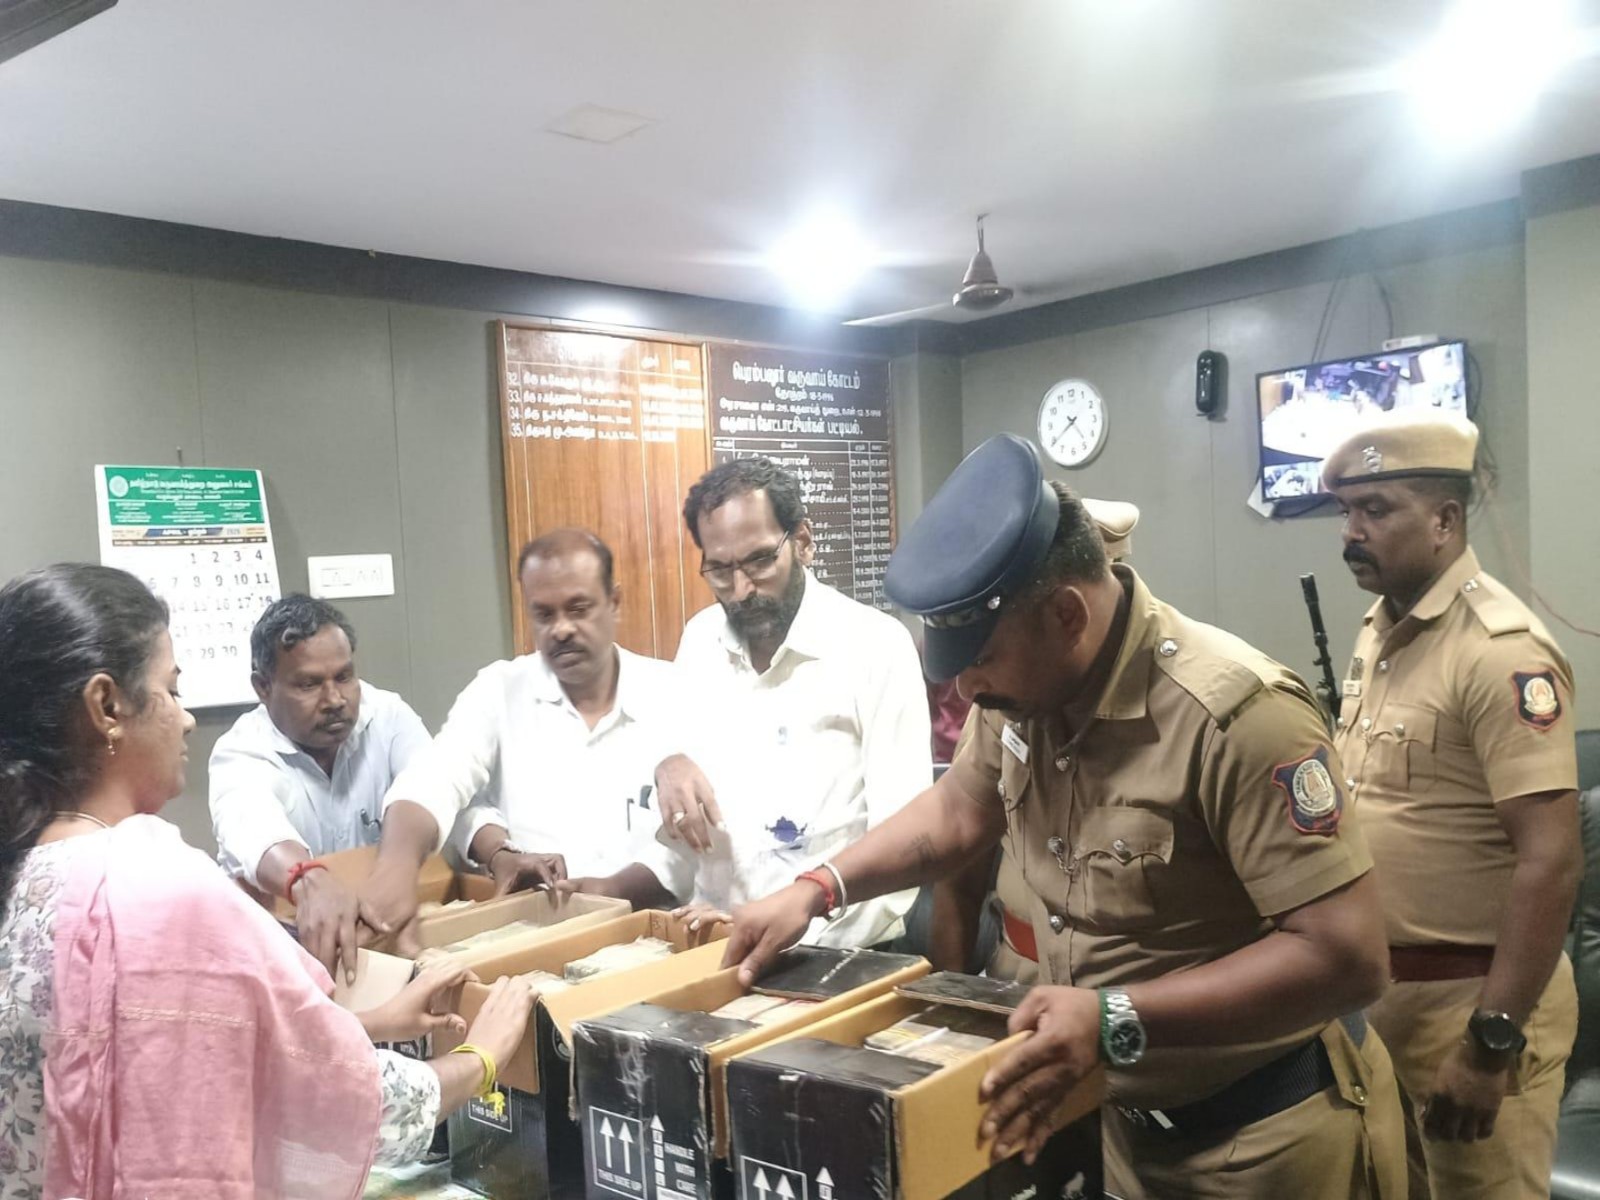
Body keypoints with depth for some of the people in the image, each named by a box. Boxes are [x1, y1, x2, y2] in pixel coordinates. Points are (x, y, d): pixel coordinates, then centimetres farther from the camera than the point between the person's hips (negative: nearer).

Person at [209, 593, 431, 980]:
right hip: (284, 931, 0)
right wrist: (309, 882, -51)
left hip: (393, 918, 1)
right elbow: (250, 826, -31)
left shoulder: (389, 717, -1)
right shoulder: (240, 751, -9)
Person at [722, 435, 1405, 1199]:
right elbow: (960, 809, 10)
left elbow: (1348, 956, -30)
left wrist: (1115, 1021, -35)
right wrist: (818, 890, -1)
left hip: (1267, 1132, -6)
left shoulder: (1236, 715, -30)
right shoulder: (1024, 683, -8)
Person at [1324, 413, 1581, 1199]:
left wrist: (1493, 1042, -24)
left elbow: (1552, 860, -24)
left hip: (1468, 998, -8)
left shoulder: (1499, 649, -19)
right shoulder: (1379, 628, 7)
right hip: (1378, 987, 8)